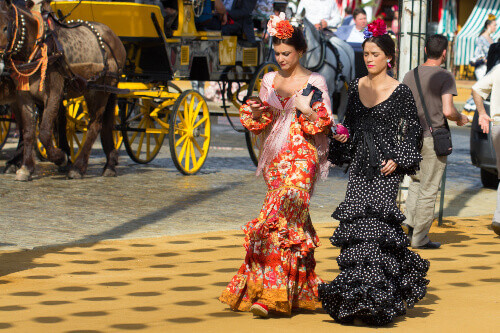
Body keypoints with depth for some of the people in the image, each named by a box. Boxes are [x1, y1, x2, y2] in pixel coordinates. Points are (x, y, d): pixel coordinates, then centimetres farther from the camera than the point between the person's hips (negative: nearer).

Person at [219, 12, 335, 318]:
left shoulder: (315, 83, -2)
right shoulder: (270, 81, 12)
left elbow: (325, 124, -2)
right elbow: (259, 124, 16)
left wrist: (307, 110, -21)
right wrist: (256, 112, -6)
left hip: (302, 156, -5)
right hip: (275, 155, 5)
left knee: (281, 215, -18)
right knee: (293, 220, 7)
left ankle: (270, 293, -22)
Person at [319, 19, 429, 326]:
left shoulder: (400, 91, -4)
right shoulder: (357, 87, 11)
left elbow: (414, 129, -1)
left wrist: (398, 160, -10)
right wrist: (341, 137, 2)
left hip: (386, 166, -5)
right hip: (360, 164, 5)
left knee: (375, 222, -13)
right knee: (356, 222, 0)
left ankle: (375, 296, -13)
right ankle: (356, 294, 11)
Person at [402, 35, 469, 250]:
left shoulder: (410, 76, 5)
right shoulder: (445, 77, -11)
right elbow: (447, 111, -19)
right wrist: (460, 118, 2)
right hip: (433, 138, -5)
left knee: (416, 181, 23)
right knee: (428, 190, 2)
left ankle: (411, 223, 8)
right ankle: (419, 238, 6)